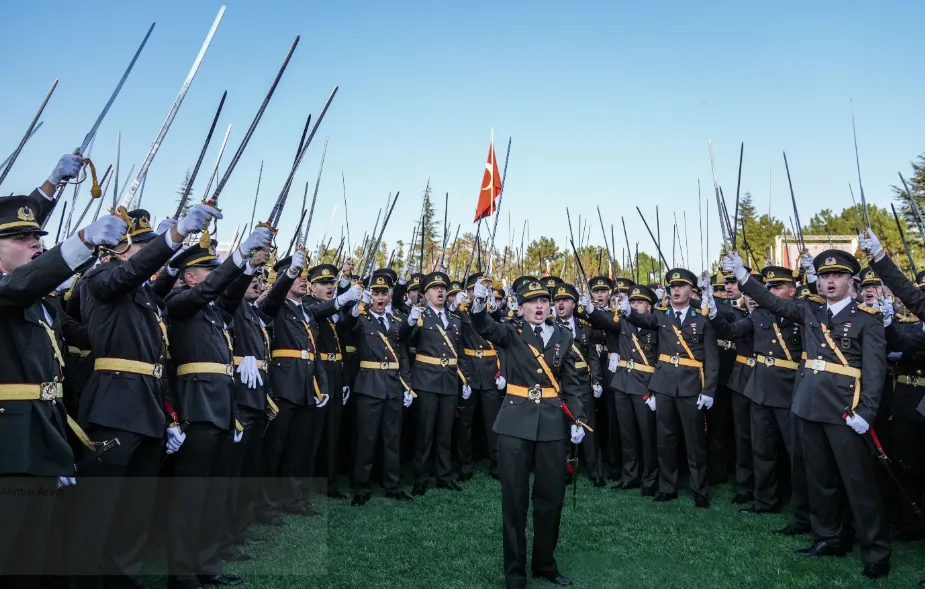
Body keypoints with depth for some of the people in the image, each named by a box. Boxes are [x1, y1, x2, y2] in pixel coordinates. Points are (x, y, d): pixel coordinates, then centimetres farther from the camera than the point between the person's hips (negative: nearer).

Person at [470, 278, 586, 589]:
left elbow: (571, 383, 9)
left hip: (553, 423, 3)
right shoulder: (511, 332, 0)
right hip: (516, 422, -2)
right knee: (514, 498, 4)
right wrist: (478, 305, -43)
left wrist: (578, 419, -1)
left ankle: (545, 563, 31)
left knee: (551, 496, 11)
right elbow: (485, 327, -22)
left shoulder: (563, 335, 7)